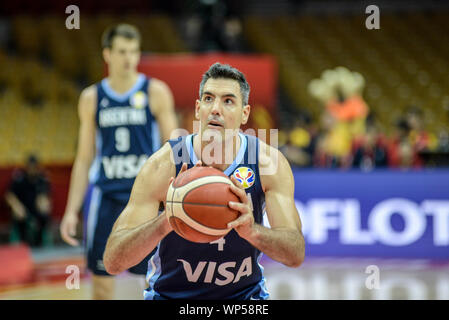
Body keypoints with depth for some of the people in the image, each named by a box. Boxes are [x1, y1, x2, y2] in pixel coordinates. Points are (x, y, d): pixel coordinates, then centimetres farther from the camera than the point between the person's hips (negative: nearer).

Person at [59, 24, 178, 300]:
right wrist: (71, 211, 7)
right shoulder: (92, 98, 8)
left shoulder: (156, 92, 0)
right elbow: (84, 159, 13)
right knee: (101, 278, 3)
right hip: (106, 195, 2)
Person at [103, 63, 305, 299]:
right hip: (171, 294, -1)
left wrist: (252, 230, -43)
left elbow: (296, 255, -22)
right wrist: (165, 222, -46)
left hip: (245, 292, 2)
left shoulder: (269, 163, -16)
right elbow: (112, 262, -27)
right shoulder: (163, 165, -21)